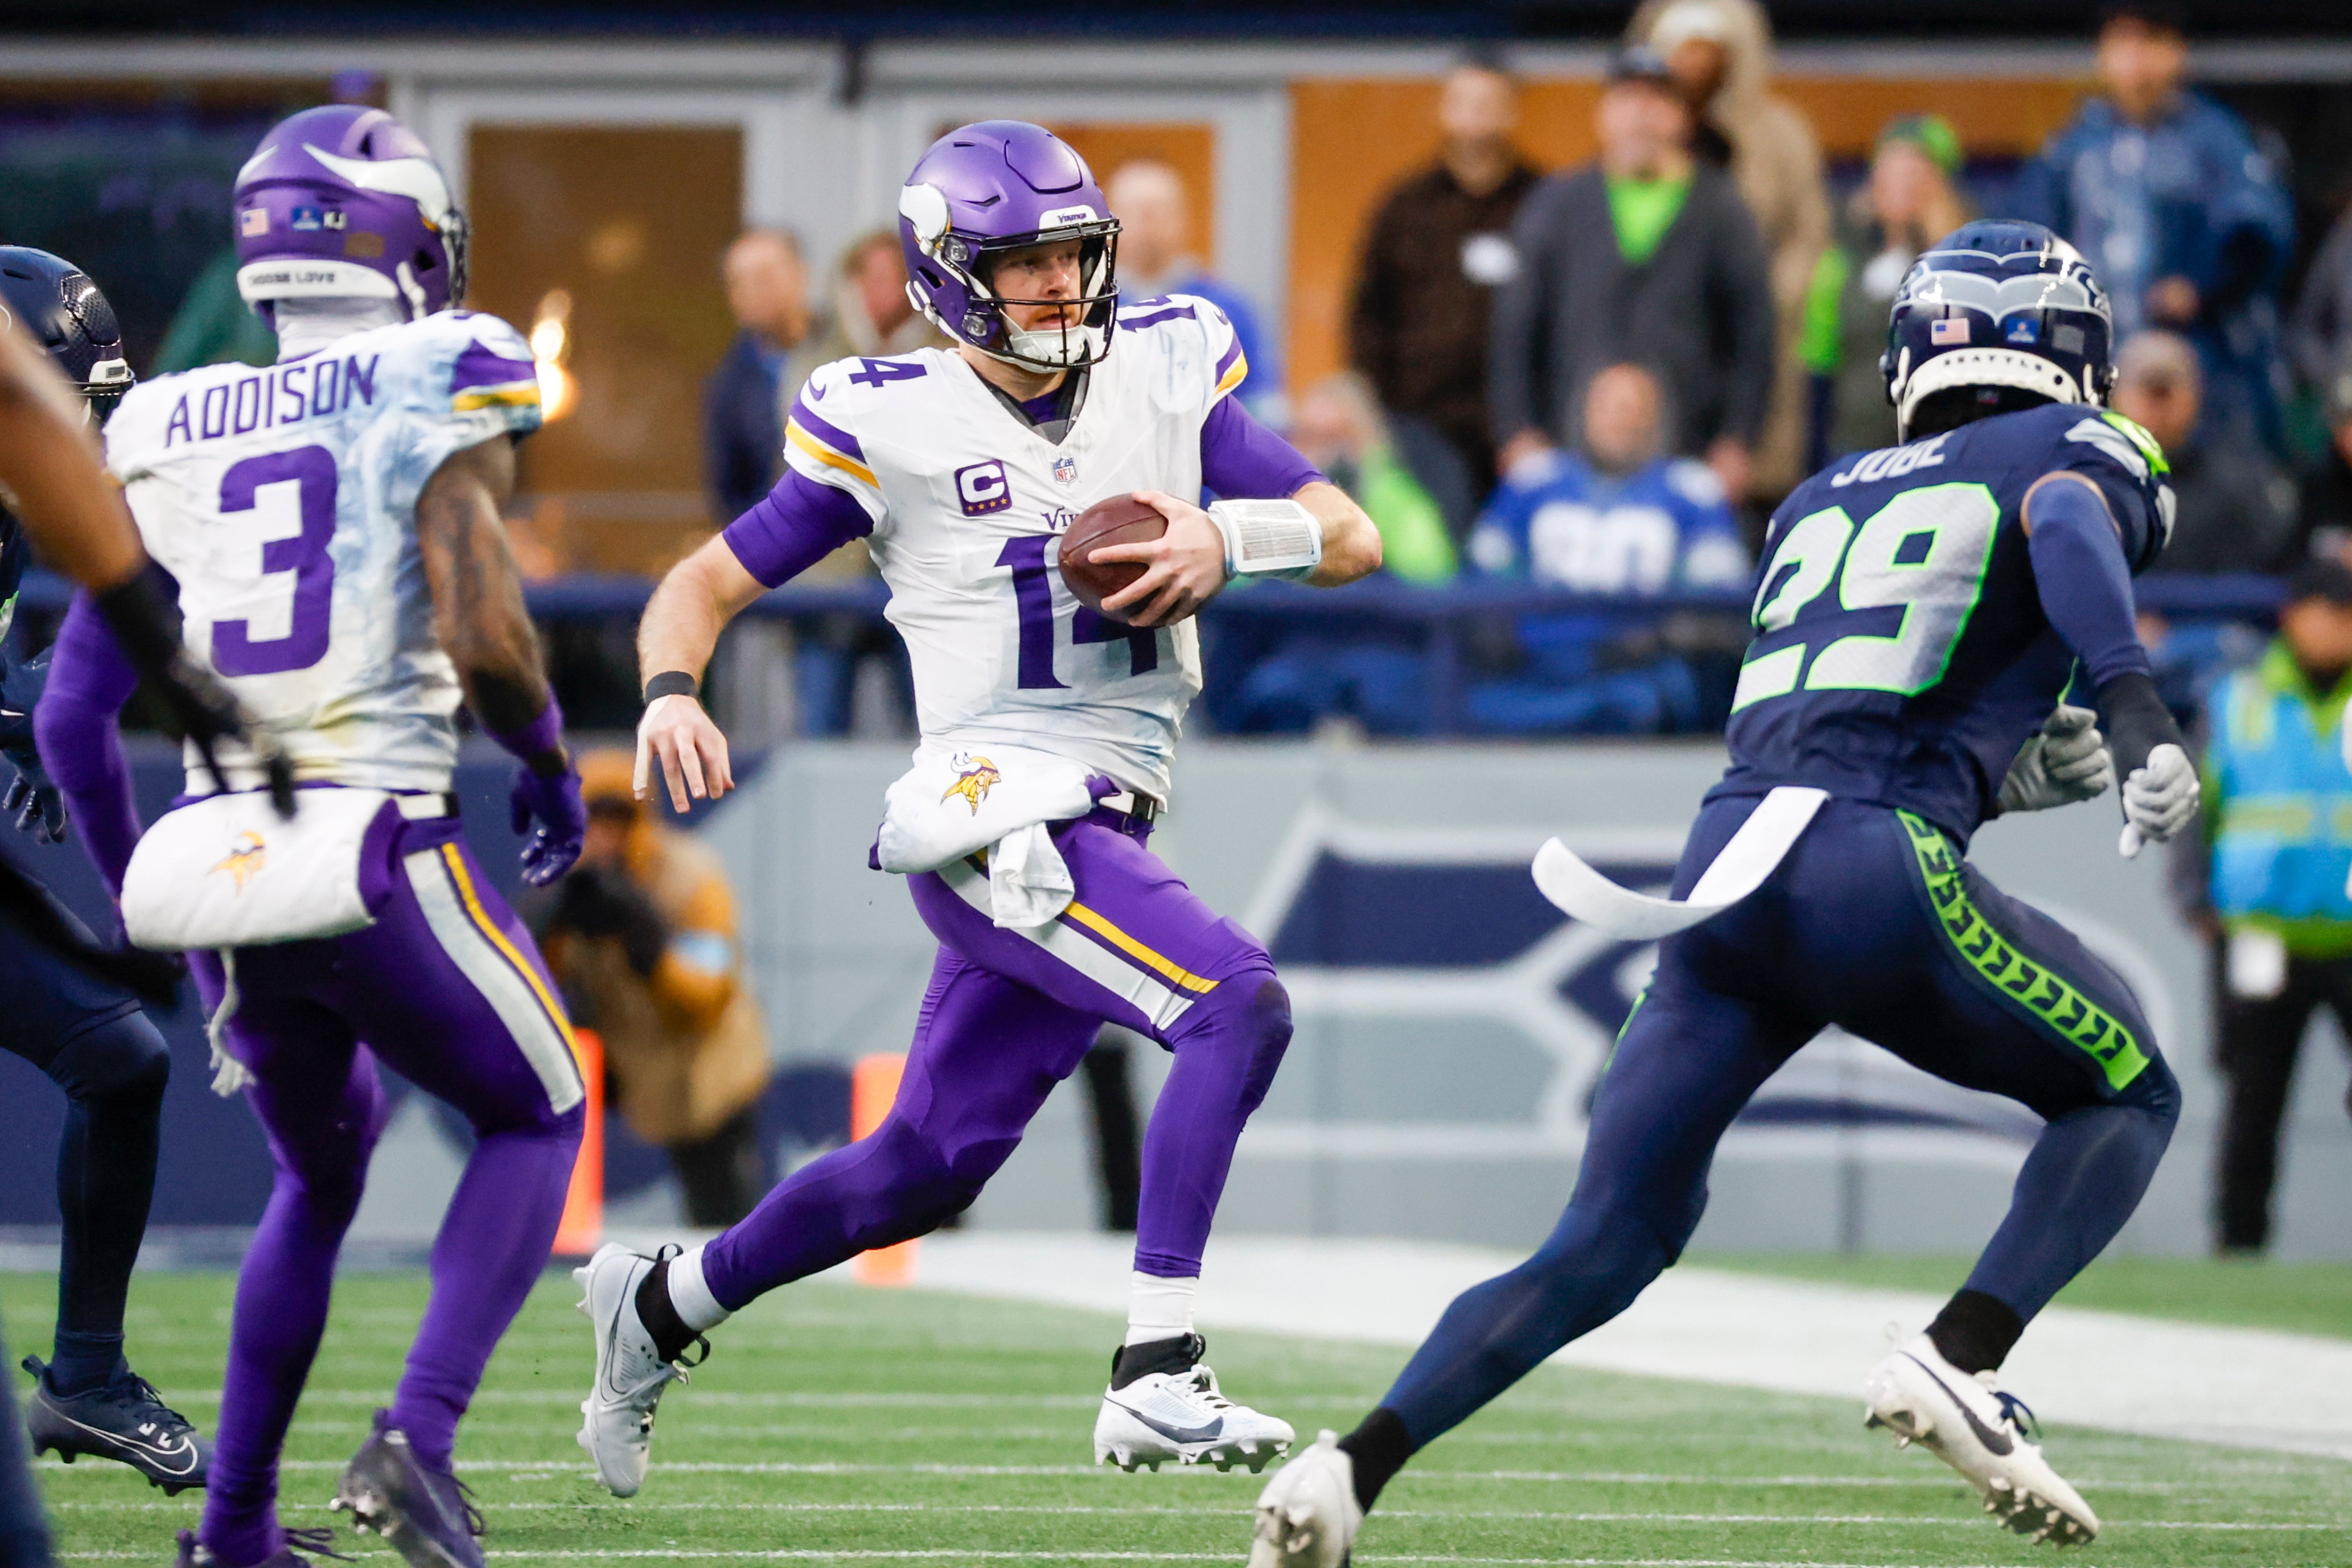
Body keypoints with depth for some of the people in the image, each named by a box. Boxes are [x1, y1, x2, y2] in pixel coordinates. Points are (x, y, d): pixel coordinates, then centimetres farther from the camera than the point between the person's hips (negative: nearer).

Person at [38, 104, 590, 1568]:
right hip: (377, 854, -5)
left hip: (213, 851, 5)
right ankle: (419, 1434, -3)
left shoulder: (164, 433, 12)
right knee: (537, 1118, 18)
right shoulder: (432, 398, -3)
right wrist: (553, 766, 4)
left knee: (319, 1169, 28)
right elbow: (483, 637, -16)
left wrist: (131, 888, 27)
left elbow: (73, 711, 13)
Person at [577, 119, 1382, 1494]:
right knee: (1239, 1006, -26)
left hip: (1103, 833, 6)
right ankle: (1156, 1380, -28)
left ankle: (663, 1305, 36)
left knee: (925, 1171, 14)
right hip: (996, 811, -6)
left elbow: (1353, 539, 8)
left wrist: (1229, 536, -12)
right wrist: (672, 693, -18)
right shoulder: (891, 423, -4)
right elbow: (709, 582, 3)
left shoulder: (1166, 375, 8)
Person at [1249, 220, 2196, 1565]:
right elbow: (2068, 524, -12)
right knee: (2127, 1094, 17)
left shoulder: (1823, 504, 30)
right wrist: (2133, 704, -25)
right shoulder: (2078, 450, 13)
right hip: (1879, 875, -5)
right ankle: (1960, 1362, -5)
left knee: (1605, 1249, 9)